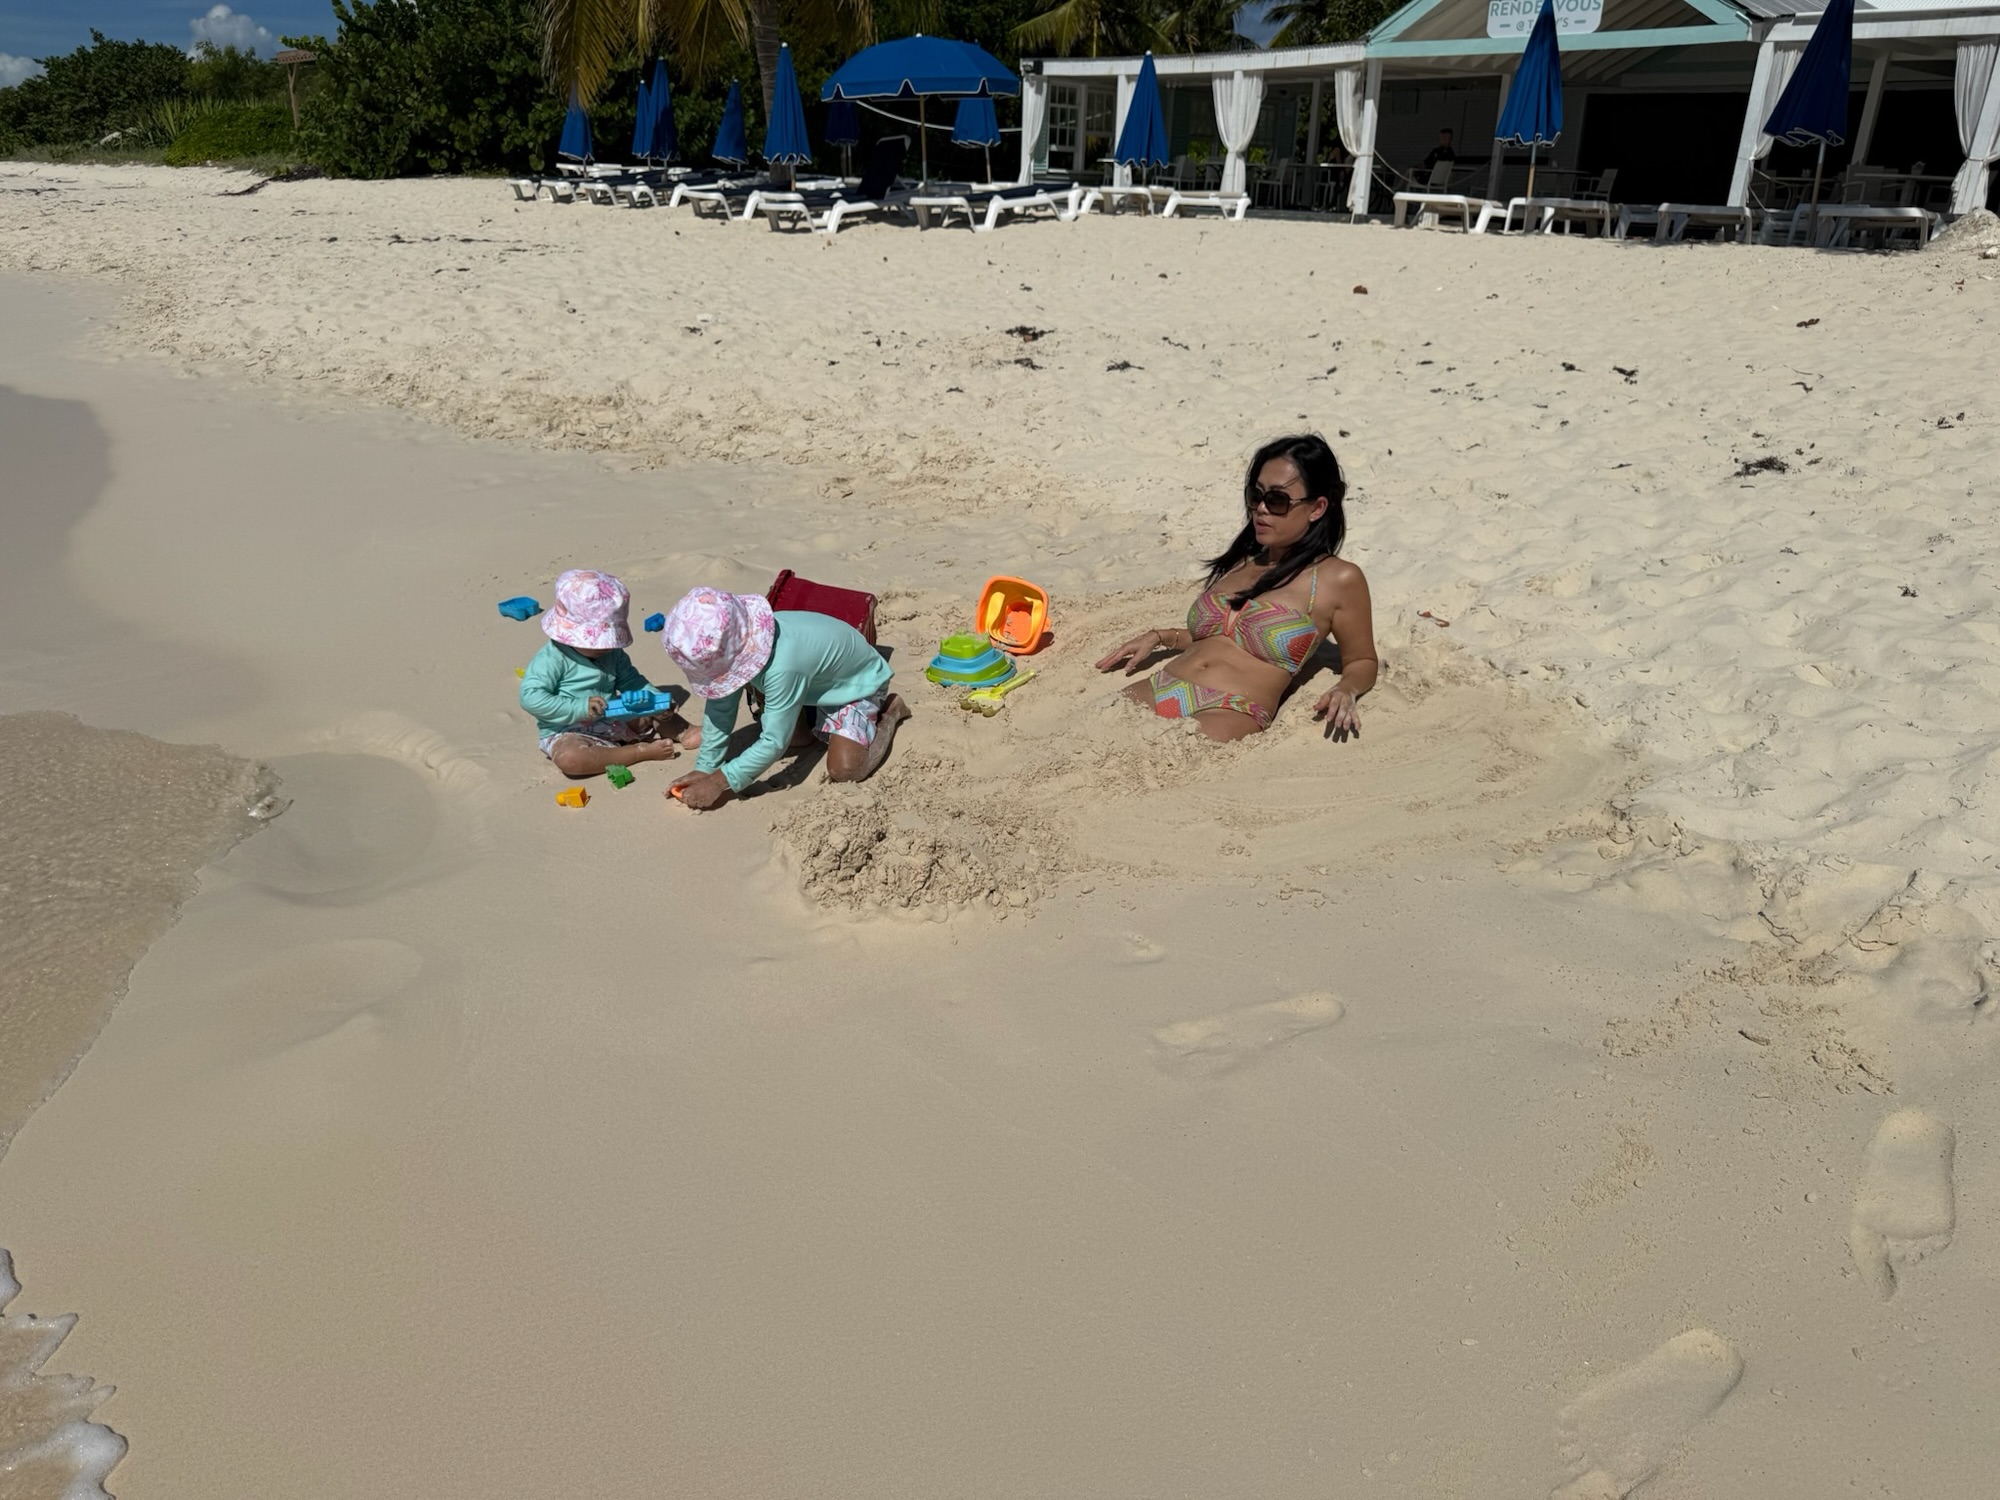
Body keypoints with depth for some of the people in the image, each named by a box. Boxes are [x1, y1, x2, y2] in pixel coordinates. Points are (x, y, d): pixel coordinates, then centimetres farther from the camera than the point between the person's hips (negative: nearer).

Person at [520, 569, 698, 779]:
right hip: (569, 733, -7)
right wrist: (580, 708, -34)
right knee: (569, 757, -39)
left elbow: (631, 681, 8)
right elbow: (530, 696, -26)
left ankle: (685, 734, -12)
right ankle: (640, 751, -33)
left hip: (613, 723, 7)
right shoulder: (552, 659, -19)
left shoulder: (612, 653, 3)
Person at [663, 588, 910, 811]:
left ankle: (890, 711, 5)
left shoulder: (781, 667, -45)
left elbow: (775, 743, -37)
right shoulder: (734, 646, -24)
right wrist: (704, 769, -15)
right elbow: (720, 709, -13)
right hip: (820, 677, 7)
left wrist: (718, 783, -35)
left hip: (858, 680, -7)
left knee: (844, 770, -20)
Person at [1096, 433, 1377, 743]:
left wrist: (1345, 691, -7)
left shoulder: (1338, 579, 5)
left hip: (1229, 715, -6)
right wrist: (1160, 637, 25)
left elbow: (1362, 662, 14)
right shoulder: (1240, 561, 23)